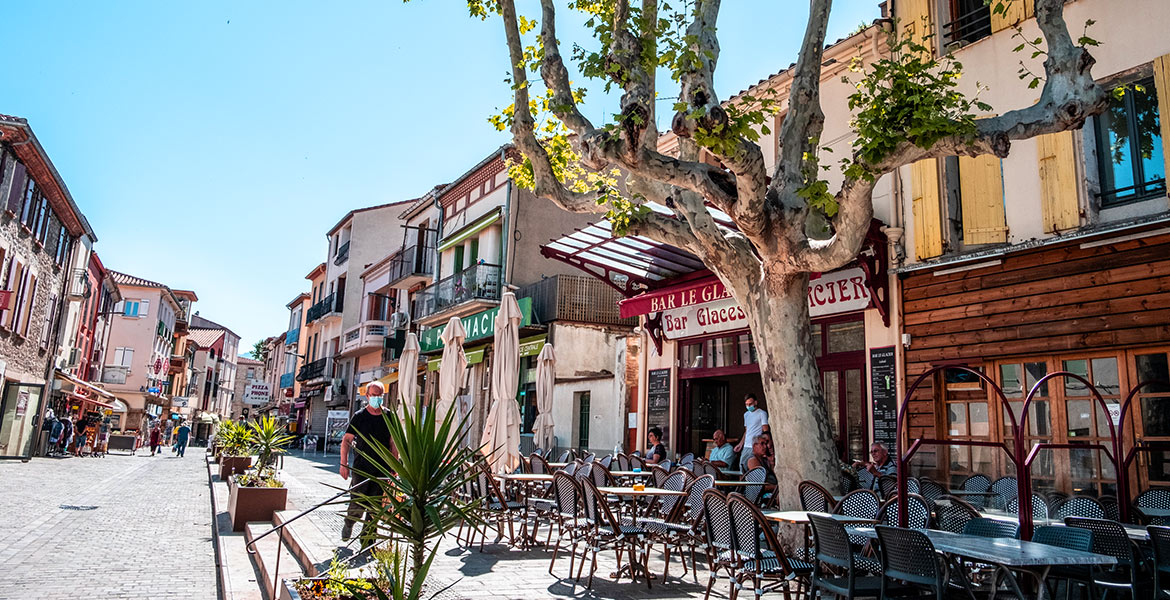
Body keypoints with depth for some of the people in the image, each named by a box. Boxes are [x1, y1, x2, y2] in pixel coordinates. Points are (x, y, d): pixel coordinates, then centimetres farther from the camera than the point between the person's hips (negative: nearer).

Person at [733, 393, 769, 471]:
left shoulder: (762, 413, -2)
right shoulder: (746, 414, 19)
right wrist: (740, 444, 18)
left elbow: (765, 431, -7)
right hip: (746, 446, 7)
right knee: (742, 465, 2)